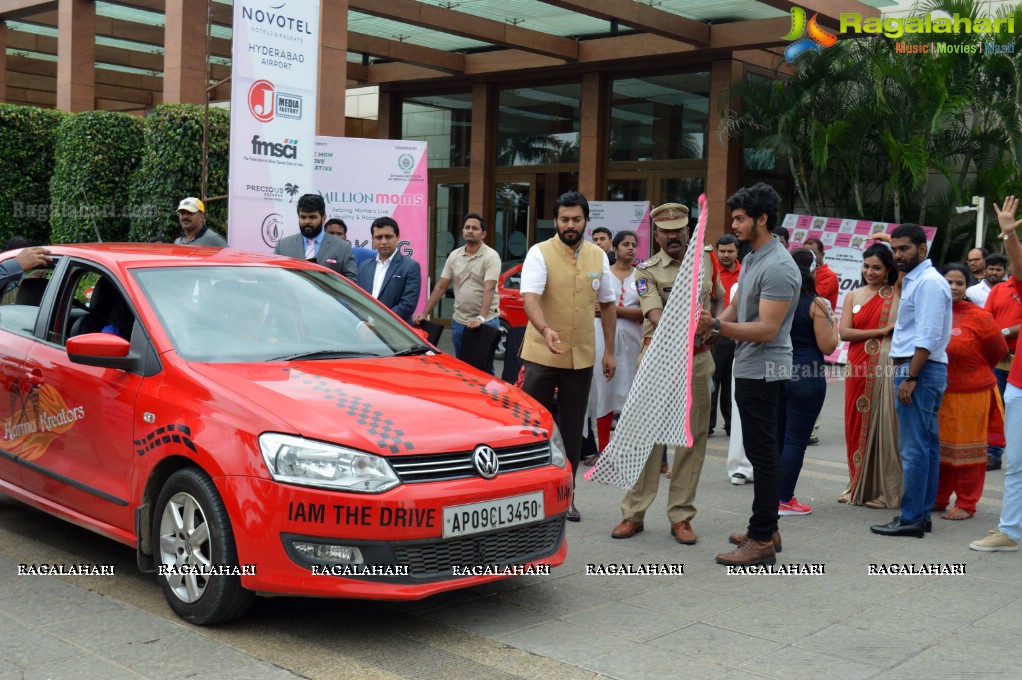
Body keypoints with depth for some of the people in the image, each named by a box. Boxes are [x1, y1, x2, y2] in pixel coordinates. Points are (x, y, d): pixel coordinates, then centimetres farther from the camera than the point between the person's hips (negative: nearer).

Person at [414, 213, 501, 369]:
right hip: (459, 321, 5)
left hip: (485, 322, -5)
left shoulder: (491, 256, -9)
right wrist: (425, 313, 2)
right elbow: (440, 287, 9)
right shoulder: (454, 255, 8)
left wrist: (481, 318, -32)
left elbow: (489, 289, -20)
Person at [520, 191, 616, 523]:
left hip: (582, 357, 4)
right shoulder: (539, 253, -7)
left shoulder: (598, 256, 6)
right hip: (541, 355, -3)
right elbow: (530, 298, -21)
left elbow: (608, 305, 14)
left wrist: (609, 351, 11)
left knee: (572, 429, 10)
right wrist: (545, 329, -40)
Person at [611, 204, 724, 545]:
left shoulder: (706, 261, 8)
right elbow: (655, 315, -19)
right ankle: (634, 513, 9)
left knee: (692, 439, 5)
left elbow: (719, 300, 23)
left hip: (698, 360, 3)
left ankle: (681, 516, 15)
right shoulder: (647, 271, -4)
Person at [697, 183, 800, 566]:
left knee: (762, 453, -7)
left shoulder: (778, 268, -19)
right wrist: (711, 328, 3)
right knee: (759, 451, 16)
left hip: (764, 370, -10)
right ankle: (766, 529, 27)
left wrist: (717, 326, -31)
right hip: (748, 368, 10)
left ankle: (762, 542, -2)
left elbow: (767, 330, -24)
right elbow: (735, 308, 21)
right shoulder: (751, 259, 13)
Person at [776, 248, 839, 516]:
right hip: (807, 376, -5)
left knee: (776, 436, 14)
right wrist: (832, 324, 7)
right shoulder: (816, 304, -11)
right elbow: (827, 346, -10)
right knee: (796, 440, 1)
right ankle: (785, 500, 4)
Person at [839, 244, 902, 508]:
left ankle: (885, 490, 7)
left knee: (883, 425, -1)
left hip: (886, 369, -3)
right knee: (857, 425, 7)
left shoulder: (898, 294, 4)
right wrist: (881, 331, -8)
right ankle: (857, 485, 19)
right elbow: (844, 332, -1)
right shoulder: (853, 296, 9)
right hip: (858, 367, 3)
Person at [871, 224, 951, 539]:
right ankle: (923, 513, 19)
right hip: (922, 370, 11)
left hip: (919, 370, -11)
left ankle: (911, 518, -6)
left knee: (914, 448, -8)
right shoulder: (913, 280, 18)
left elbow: (928, 337, -21)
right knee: (927, 445, 13)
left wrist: (910, 377, -22)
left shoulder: (928, 282, -14)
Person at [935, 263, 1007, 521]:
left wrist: (972, 372, 11)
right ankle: (938, 499, 25)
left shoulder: (979, 318, -10)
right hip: (938, 392, 4)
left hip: (970, 394, -4)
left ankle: (966, 504, 15)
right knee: (938, 447, 12)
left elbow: (999, 352, 2)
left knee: (966, 449, 4)